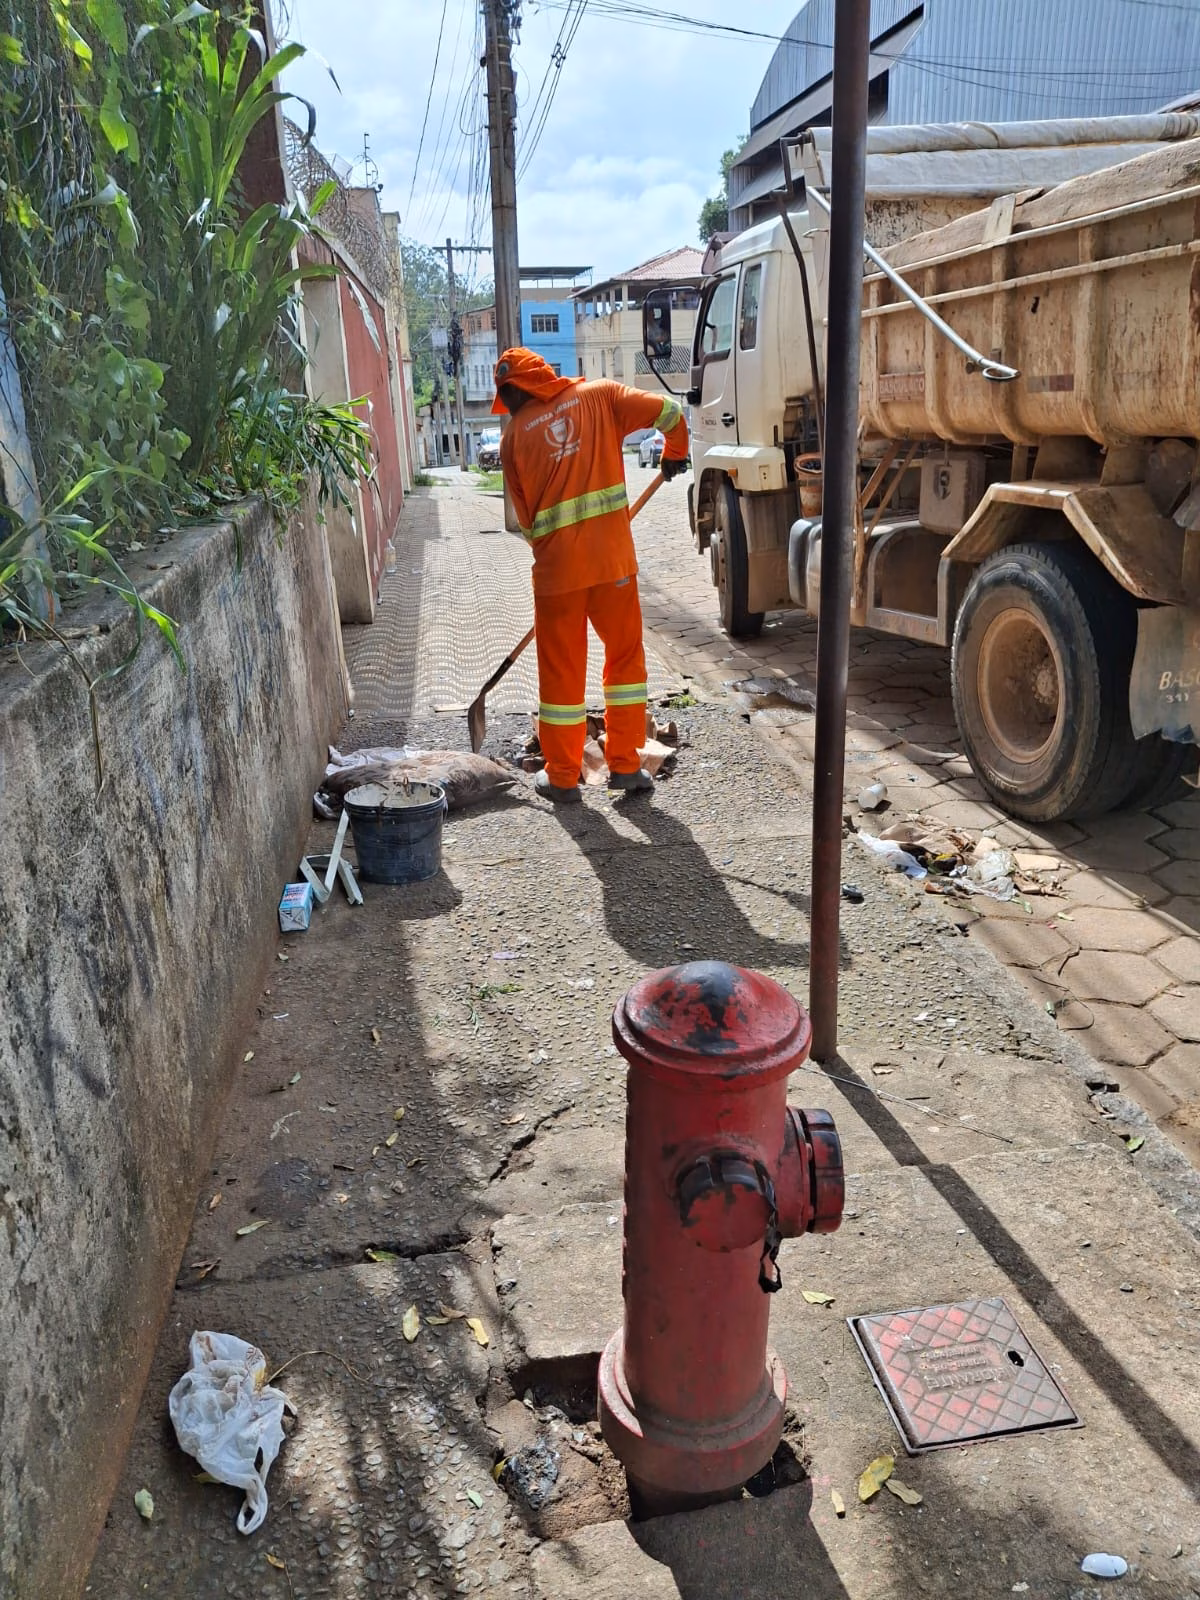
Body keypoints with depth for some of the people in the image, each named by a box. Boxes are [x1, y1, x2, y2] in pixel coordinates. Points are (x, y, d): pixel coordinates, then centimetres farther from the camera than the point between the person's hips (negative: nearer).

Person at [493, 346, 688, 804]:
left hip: (556, 565, 0)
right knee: (625, 656, 16)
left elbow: (525, 516, 8)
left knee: (561, 669, 10)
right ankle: (624, 765, 19)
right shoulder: (598, 397, 4)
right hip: (613, 559, 0)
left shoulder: (514, 436, 4)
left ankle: (562, 778, 18)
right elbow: (668, 412, -2)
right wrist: (674, 453, 18)